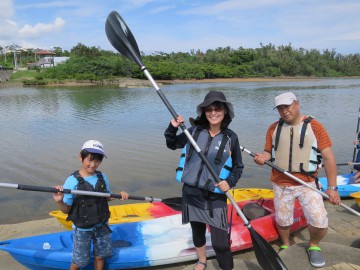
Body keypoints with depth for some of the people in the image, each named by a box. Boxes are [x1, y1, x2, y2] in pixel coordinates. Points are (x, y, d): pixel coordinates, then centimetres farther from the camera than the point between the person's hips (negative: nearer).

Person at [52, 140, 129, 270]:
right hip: (82, 229, -3)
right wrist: (59, 201, -35)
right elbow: (66, 210, -15)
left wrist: (119, 194, -9)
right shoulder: (72, 180, -19)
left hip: (102, 227, 4)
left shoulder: (102, 177, -6)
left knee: (100, 256, 19)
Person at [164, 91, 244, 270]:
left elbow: (238, 167, 3)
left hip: (215, 197, -3)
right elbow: (172, 144, 11)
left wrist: (230, 182, -15)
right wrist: (173, 127, -7)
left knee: (220, 243, -5)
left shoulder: (231, 138, -7)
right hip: (191, 193, 3)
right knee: (197, 232, 23)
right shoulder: (195, 131, -3)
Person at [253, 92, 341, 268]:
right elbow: (269, 152, 8)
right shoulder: (274, 128, 3)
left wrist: (332, 187, -7)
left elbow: (328, 157, -5)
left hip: (307, 184, -2)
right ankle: (286, 246, 44)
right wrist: (263, 157, -17)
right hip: (280, 185, 2)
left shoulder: (314, 126, -5)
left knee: (320, 224, -8)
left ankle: (313, 246, 26)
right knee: (283, 222, 14)